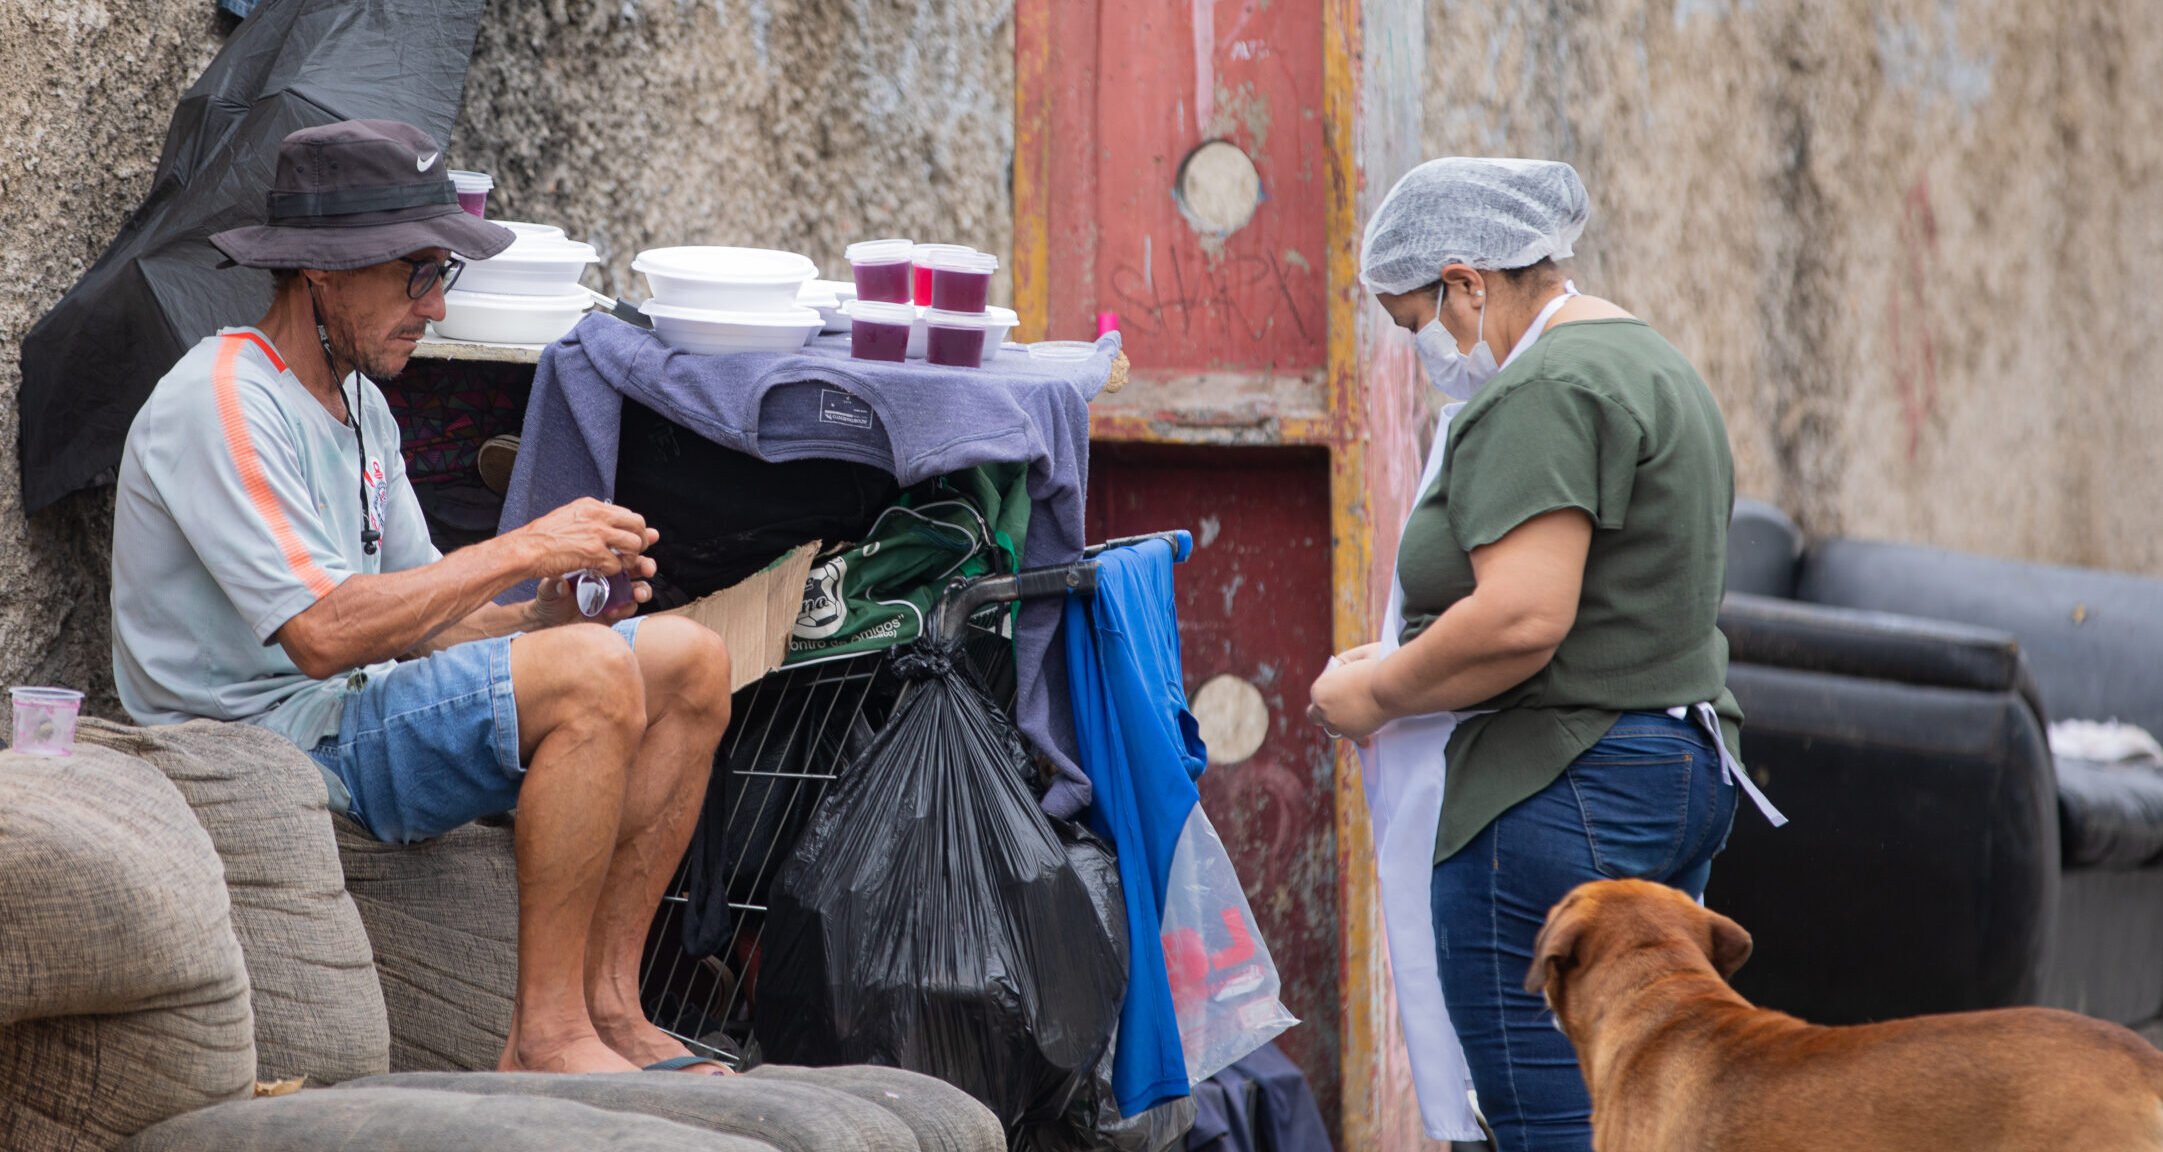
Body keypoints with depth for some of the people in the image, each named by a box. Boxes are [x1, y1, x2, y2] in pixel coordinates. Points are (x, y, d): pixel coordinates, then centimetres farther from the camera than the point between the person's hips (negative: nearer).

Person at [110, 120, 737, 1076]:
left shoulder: (358, 405, 16)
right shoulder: (222, 404, -16)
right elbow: (323, 632, -25)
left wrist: (541, 616, -6)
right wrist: (520, 551, -19)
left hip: (355, 711, 10)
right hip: (276, 741, -10)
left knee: (689, 662, 2)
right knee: (595, 676, -28)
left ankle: (607, 1004, 0)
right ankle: (543, 1035, -21)